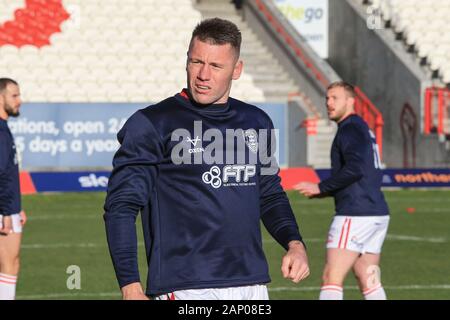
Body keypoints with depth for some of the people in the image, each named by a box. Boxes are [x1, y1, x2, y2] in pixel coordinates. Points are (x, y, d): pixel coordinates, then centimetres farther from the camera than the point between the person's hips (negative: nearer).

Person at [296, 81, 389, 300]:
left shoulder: (350, 129, -8)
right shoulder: (363, 129, 21)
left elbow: (354, 169, -23)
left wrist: (320, 187, -14)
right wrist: (326, 191, 20)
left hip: (355, 215, -10)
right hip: (377, 214, 10)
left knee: (331, 279, -9)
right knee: (369, 282, 10)